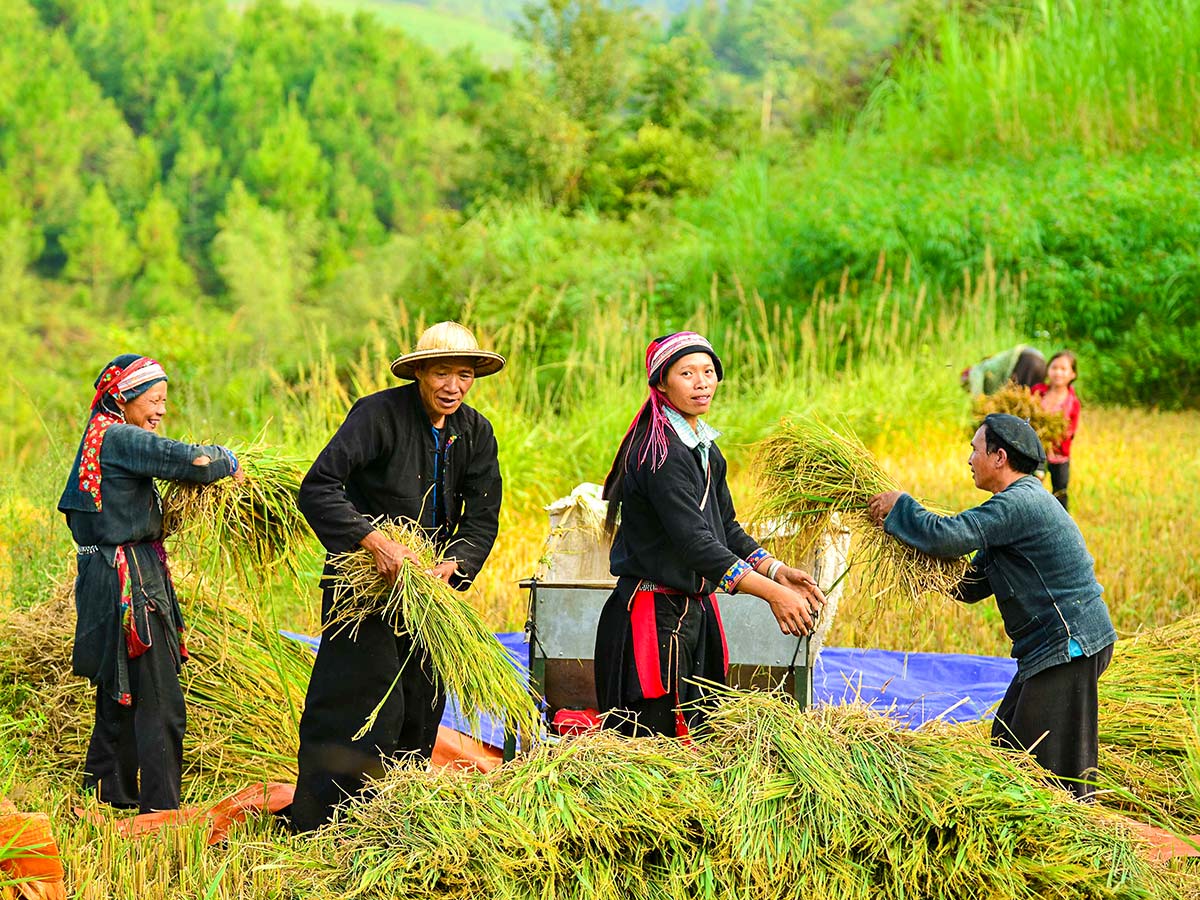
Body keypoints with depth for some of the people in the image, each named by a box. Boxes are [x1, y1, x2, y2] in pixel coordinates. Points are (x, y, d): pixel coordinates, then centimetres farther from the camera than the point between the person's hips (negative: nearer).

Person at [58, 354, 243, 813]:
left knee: (119, 693, 19)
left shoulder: (100, 437, 14)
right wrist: (228, 462, -4)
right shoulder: (120, 439, -14)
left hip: (103, 576, 10)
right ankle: (160, 809, -6)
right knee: (159, 701, -7)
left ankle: (108, 792, 29)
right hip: (130, 581, -10)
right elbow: (192, 460, -26)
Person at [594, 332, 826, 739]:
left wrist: (776, 570, 0)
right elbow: (694, 541, -26)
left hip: (695, 609, 9)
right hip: (654, 613, -9)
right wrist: (771, 593, -30)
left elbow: (725, 529, 16)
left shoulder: (706, 449, 12)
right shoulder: (661, 452, -18)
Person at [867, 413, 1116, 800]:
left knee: (1053, 768, -8)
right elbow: (970, 585, 18)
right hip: (1051, 649, 11)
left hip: (1069, 648, -11)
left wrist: (899, 507, -10)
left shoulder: (1019, 503, -17)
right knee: (1008, 744, 15)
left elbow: (949, 536, -27)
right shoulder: (1024, 501, 18)